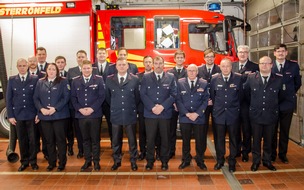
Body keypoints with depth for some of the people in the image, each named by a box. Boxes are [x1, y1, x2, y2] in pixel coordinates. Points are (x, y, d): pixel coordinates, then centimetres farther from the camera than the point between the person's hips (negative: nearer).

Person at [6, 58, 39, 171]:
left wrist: (39, 113, -4)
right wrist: (10, 115, 0)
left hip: (32, 115, -1)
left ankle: (33, 162, 17)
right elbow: (8, 99, 5)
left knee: (33, 139, 3)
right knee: (22, 140, 8)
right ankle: (24, 162, 21)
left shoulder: (35, 79, 0)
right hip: (18, 115, 2)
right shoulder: (12, 80, 5)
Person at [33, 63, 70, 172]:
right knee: (49, 140, 9)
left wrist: (55, 108, -15)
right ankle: (51, 163, 21)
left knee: (60, 140, 2)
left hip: (60, 115, -3)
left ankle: (62, 163, 14)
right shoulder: (40, 82, 11)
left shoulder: (63, 82, 1)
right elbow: (36, 98, 7)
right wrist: (41, 109, -10)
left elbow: (66, 97, -7)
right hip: (44, 116, 3)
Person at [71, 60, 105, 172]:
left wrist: (92, 108, -13)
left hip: (95, 114, -2)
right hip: (81, 115, 3)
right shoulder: (75, 81, 8)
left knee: (95, 139, 4)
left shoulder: (99, 80, -1)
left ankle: (96, 161, 16)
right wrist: (80, 109, -8)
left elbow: (102, 96, -5)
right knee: (85, 139, 10)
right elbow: (73, 97, 7)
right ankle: (87, 160, 21)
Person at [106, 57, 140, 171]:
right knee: (116, 140, 10)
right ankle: (117, 161, 25)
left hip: (130, 115, -1)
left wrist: (133, 108, 9)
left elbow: (137, 96, 5)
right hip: (115, 115, 1)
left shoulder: (135, 79, -3)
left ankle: (133, 161, 22)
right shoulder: (109, 80, 1)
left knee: (132, 139, 8)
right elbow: (107, 97, 12)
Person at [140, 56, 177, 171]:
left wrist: (162, 106, -12)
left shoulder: (171, 78, 5)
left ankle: (164, 160, 21)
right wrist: (152, 107, -12)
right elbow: (143, 94, 0)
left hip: (165, 113, 0)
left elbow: (173, 95, -1)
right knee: (150, 138, 4)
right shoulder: (146, 78, 6)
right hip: (150, 113, 0)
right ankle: (150, 160, 18)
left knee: (165, 138, 7)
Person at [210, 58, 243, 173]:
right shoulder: (214, 79, 0)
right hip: (219, 114, 1)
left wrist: (236, 107, 9)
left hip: (233, 114, -1)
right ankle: (220, 160, 25)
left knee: (233, 138, 8)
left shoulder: (238, 78, -4)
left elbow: (241, 95, 4)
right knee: (219, 138, 9)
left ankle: (232, 162, 22)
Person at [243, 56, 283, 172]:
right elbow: (246, 93, 12)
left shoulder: (278, 79, -4)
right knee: (256, 140, 11)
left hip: (271, 115, 0)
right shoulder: (251, 78, -3)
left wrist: (273, 106, 12)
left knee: (268, 140, 13)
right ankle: (255, 161, 25)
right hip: (256, 115, 0)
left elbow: (280, 96, 10)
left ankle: (267, 161, 30)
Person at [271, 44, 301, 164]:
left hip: (287, 103, 1)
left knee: (285, 130, 10)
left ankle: (283, 154, 25)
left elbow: (298, 83, 10)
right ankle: (272, 154, 22)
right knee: (272, 130, 9)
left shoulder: (294, 66, 0)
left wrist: (290, 94, 8)